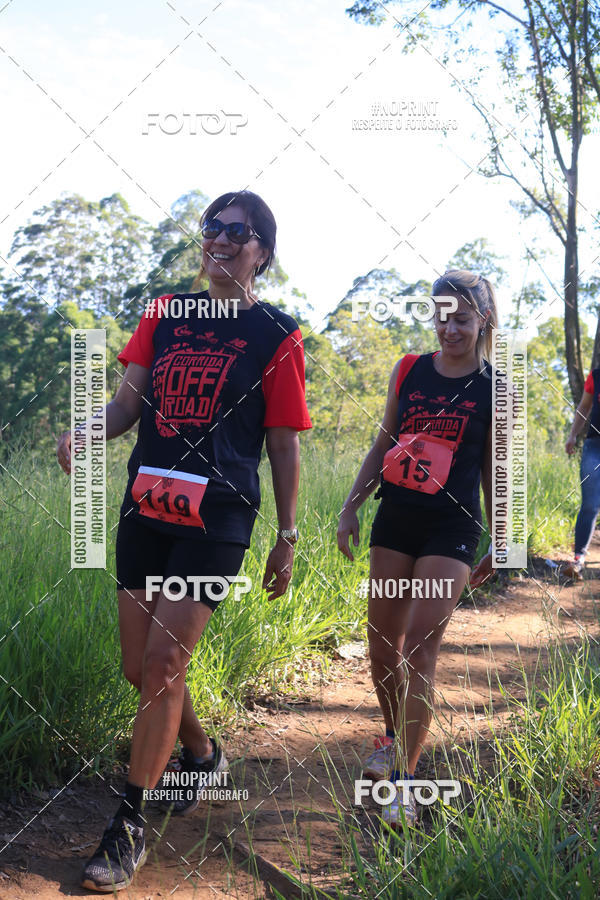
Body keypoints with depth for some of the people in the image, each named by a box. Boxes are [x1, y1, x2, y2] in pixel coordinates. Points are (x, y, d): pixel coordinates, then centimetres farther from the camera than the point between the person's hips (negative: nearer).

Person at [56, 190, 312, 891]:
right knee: (140, 667, 11)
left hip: (217, 518, -5)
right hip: (145, 505, 5)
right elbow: (129, 400, 5)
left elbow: (284, 445, 2)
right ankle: (203, 755, 39)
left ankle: (129, 826, 2)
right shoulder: (164, 313, 12)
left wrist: (287, 537, 3)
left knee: (162, 663, -10)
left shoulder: (275, 336, 1)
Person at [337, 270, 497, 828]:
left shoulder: (495, 390, -3)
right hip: (395, 520, 4)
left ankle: (405, 779, -6)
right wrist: (351, 506, 8)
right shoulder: (408, 371, 4)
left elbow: (493, 470, 4)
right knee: (381, 647, 9)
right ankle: (394, 736, 36)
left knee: (420, 647, -13)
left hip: (451, 530, -3)